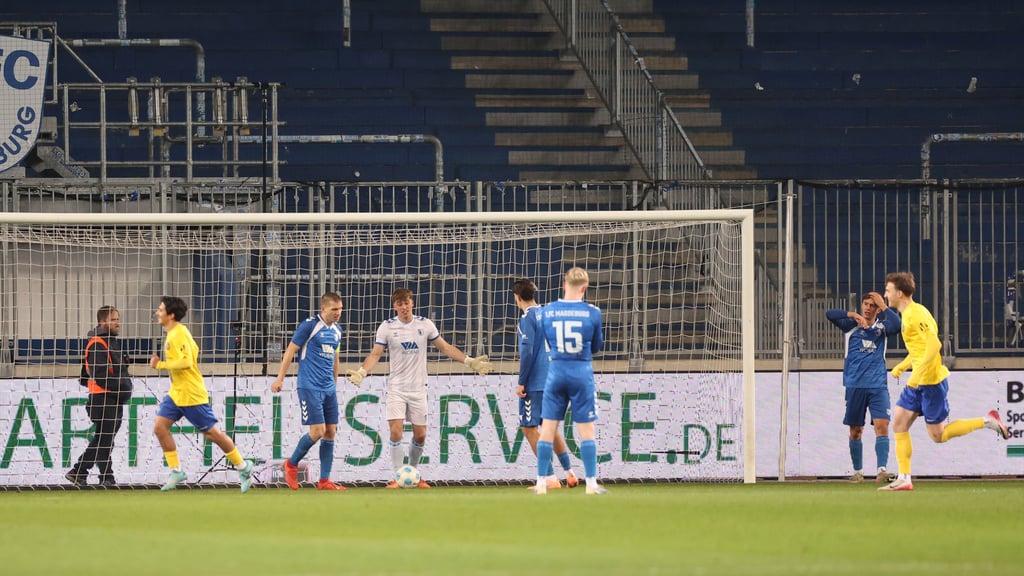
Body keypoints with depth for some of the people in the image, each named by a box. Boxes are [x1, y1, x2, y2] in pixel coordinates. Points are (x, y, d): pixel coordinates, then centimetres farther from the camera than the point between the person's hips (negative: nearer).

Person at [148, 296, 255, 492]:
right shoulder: (174, 333, 10)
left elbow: (186, 362, -30)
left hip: (191, 394, -10)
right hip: (176, 393, 10)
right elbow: (194, 350, 23)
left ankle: (243, 467, 14)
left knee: (212, 432, -1)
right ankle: (176, 472, 4)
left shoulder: (178, 335, -20)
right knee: (160, 427, -2)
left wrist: (160, 365, -24)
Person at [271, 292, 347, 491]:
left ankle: (325, 481, 7)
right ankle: (291, 464, 10)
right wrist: (280, 379, -10)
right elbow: (290, 351, -7)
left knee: (330, 432, 3)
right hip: (309, 388, -7)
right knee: (317, 431, -12)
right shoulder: (309, 325, -9)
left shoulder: (337, 330, 12)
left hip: (329, 389, 7)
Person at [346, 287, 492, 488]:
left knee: (420, 435, 4)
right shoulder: (387, 327, -3)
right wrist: (361, 371, -22)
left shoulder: (425, 325, 2)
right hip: (396, 388, -2)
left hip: (418, 388, 2)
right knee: (396, 432, -14)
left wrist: (470, 361, 5)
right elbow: (375, 354, -5)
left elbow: (445, 348, 10)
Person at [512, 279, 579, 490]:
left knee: (530, 428, -4)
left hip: (535, 383, -8)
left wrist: (521, 383, -13)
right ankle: (569, 473, 17)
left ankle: (550, 478, -9)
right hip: (553, 381, 8)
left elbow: (527, 353, -18)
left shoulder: (527, 319, -11)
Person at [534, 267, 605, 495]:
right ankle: (591, 483, 1)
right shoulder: (592, 313, -5)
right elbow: (596, 347, 7)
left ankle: (541, 483, 5)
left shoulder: (547, 311, 0)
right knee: (586, 429, 3)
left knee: (548, 427, 6)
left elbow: (549, 344, 11)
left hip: (556, 372, 2)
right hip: (582, 373, -2)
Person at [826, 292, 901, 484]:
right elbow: (830, 315, -8)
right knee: (855, 431, 6)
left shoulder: (882, 327, 9)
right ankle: (858, 471, 18)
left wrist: (883, 306, -7)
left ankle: (881, 470, -21)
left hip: (878, 386, 0)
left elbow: (897, 325, -12)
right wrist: (854, 315, -18)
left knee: (882, 425, -15)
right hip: (855, 385, 0)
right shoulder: (851, 326, 6)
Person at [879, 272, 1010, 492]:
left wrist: (918, 373, -29)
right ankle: (904, 479, 4)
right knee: (899, 424, 3)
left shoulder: (916, 314, -18)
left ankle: (987, 422, 7)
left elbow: (934, 344, -27)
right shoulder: (907, 314, 14)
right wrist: (901, 367, 16)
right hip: (918, 383, 10)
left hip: (931, 382, -10)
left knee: (938, 435, -3)